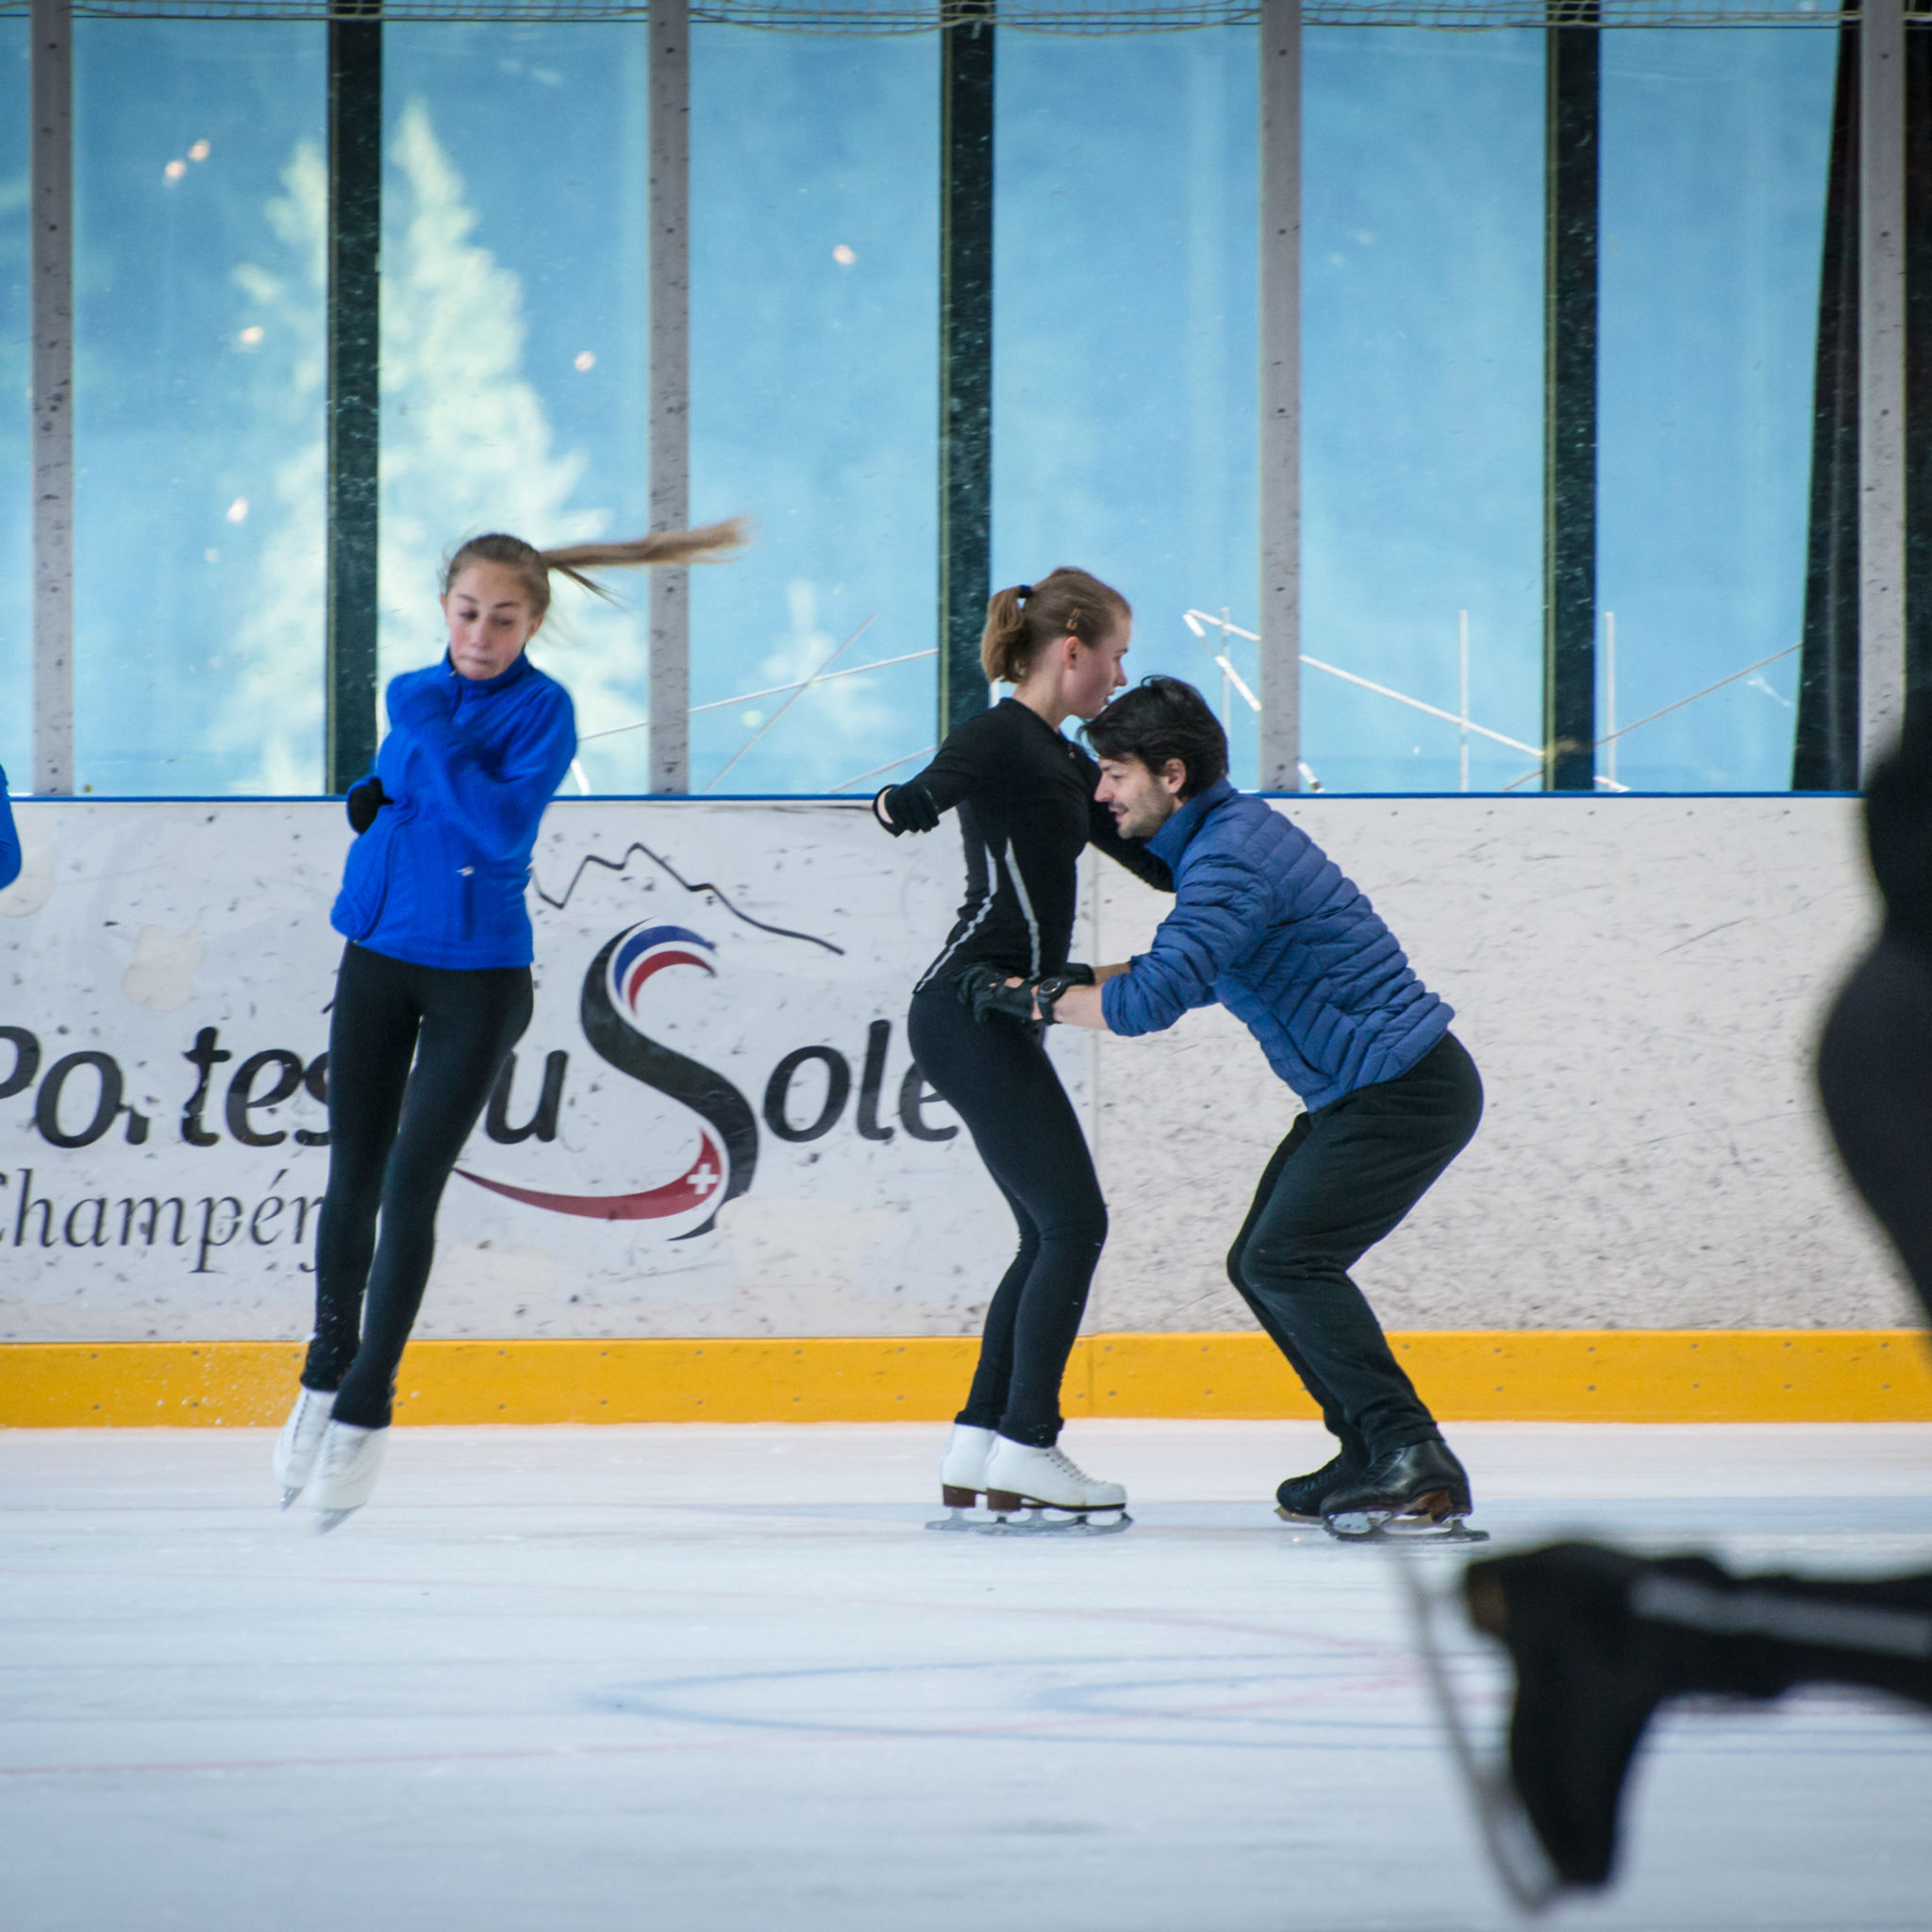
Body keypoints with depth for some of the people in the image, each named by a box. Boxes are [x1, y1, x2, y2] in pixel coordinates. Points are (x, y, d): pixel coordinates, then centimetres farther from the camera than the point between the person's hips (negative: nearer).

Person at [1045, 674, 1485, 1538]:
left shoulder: (1231, 858, -21)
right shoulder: (1230, 832, 12)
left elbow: (1151, 1001, -29)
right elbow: (1193, 972, 25)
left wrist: (1049, 1001, -13)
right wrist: (1074, 979, 14)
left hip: (1404, 1092, -11)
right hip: (1361, 1091, 11)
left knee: (1288, 1259, -18)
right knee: (1260, 1262, 10)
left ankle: (1414, 1459, -21)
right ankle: (1376, 1456, 12)